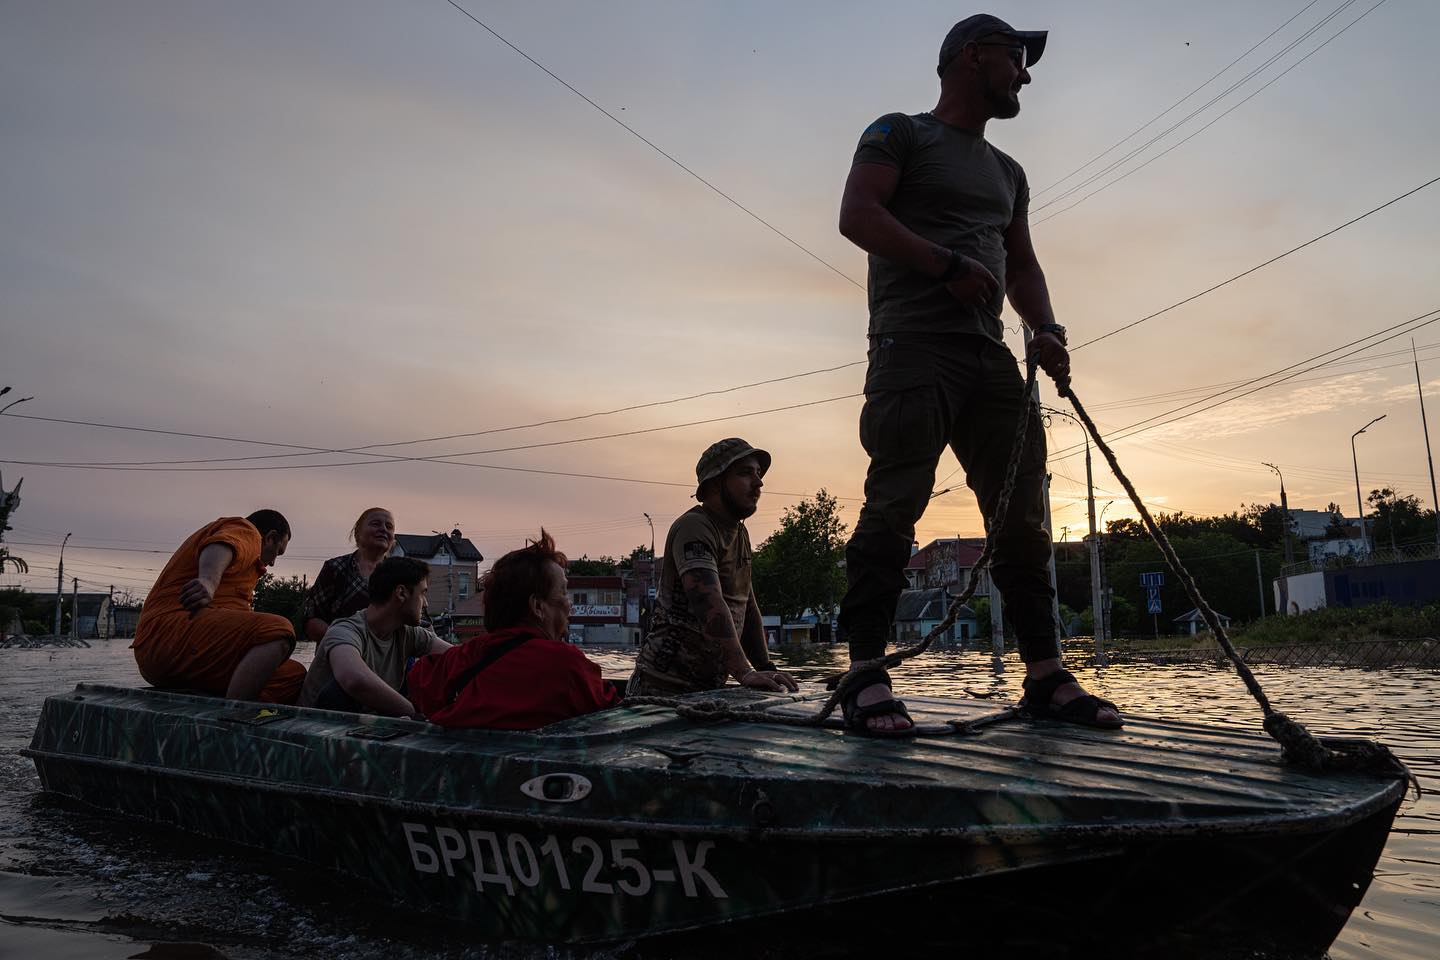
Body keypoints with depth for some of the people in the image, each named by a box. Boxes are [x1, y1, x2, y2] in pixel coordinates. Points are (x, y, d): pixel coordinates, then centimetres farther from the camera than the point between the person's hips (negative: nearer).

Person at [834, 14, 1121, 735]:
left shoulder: (1008, 173, 30)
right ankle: (866, 678, -13)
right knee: (894, 505, -16)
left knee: (1022, 514, 3)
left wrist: (1046, 330, 7)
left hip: (991, 356, 8)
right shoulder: (900, 134, 9)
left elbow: (1022, 266, 27)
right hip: (913, 344, -7)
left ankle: (1046, 676, 8)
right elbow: (857, 215, -7)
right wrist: (948, 264, -15)